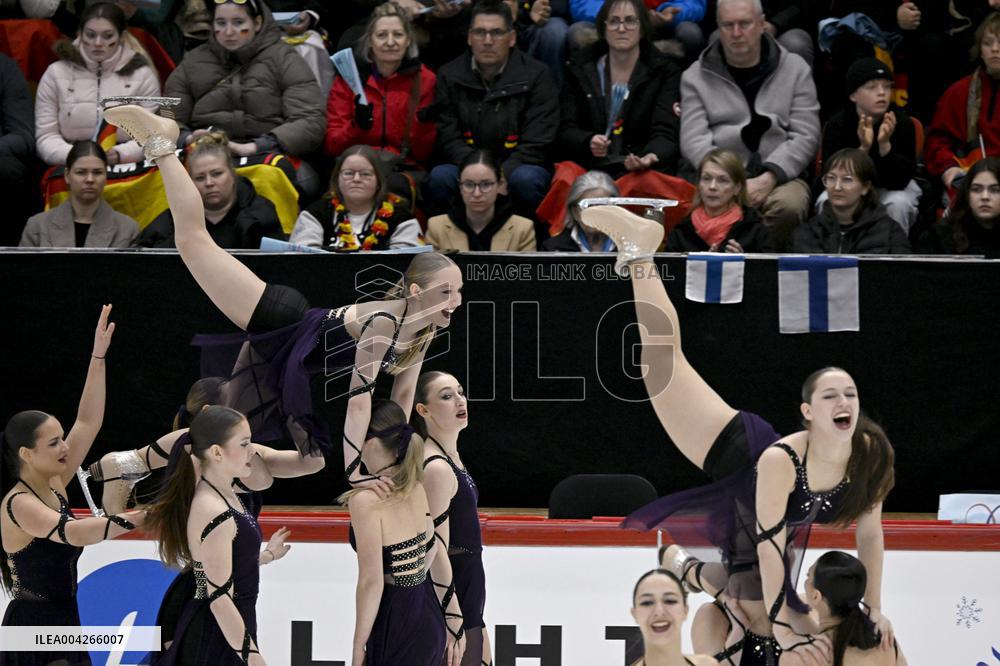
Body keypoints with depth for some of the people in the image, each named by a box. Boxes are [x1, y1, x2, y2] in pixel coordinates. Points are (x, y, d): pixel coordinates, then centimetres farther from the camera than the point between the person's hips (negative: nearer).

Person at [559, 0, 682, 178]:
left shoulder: (666, 73, 6)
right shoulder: (580, 70, 13)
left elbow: (665, 134, -5)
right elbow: (567, 131, 9)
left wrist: (650, 158, -29)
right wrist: (588, 142, -16)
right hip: (590, 169, 2)